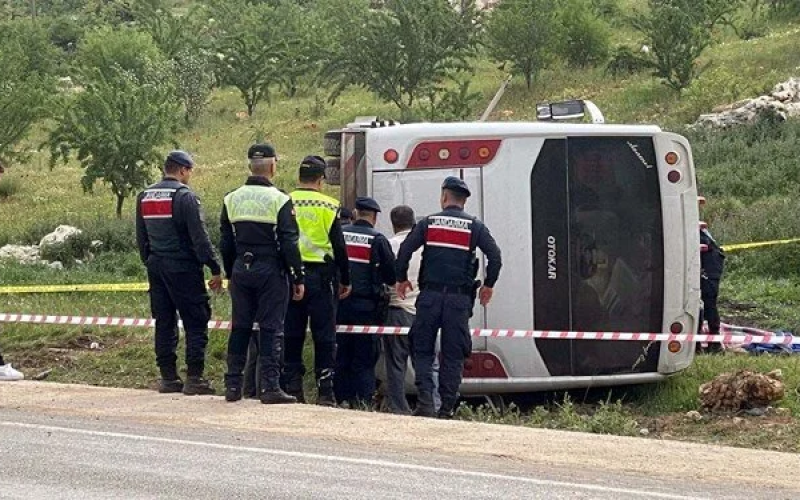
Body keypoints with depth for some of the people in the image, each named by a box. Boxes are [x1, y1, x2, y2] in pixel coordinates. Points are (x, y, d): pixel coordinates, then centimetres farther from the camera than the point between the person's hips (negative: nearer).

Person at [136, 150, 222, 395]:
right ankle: (194, 378, -7)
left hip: (156, 267, 7)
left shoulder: (144, 197, 10)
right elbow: (199, 237, -15)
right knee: (196, 322, -2)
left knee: (164, 323, 11)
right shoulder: (184, 196, -12)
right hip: (183, 268, -7)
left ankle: (168, 377, 12)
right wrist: (215, 269, -11)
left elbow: (141, 237, 17)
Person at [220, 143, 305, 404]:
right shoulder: (279, 200, -10)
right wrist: (298, 279, -5)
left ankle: (233, 385, 11)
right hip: (270, 272, -5)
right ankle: (269, 387, -7)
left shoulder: (232, 199, 7)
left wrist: (230, 274, 20)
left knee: (239, 328, 11)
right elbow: (289, 244, -10)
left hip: (241, 272, 5)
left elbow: (226, 243, 12)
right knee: (271, 329, -2)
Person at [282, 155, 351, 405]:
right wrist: (345, 280, 6)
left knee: (292, 335, 8)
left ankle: (292, 387, 9)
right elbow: (339, 246, -3)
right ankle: (325, 390, -1)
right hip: (320, 276, -3)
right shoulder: (328, 206, -4)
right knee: (324, 335, 2)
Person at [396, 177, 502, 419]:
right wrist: (489, 285, 12)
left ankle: (425, 401, -10)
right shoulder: (475, 226, 5)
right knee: (453, 355, 5)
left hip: (430, 296, 0)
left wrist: (401, 279, 15)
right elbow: (495, 256, -2)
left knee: (422, 350, 6)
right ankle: (447, 408, 3)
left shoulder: (428, 223, 5)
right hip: (460, 299, 0)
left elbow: (404, 251, 0)